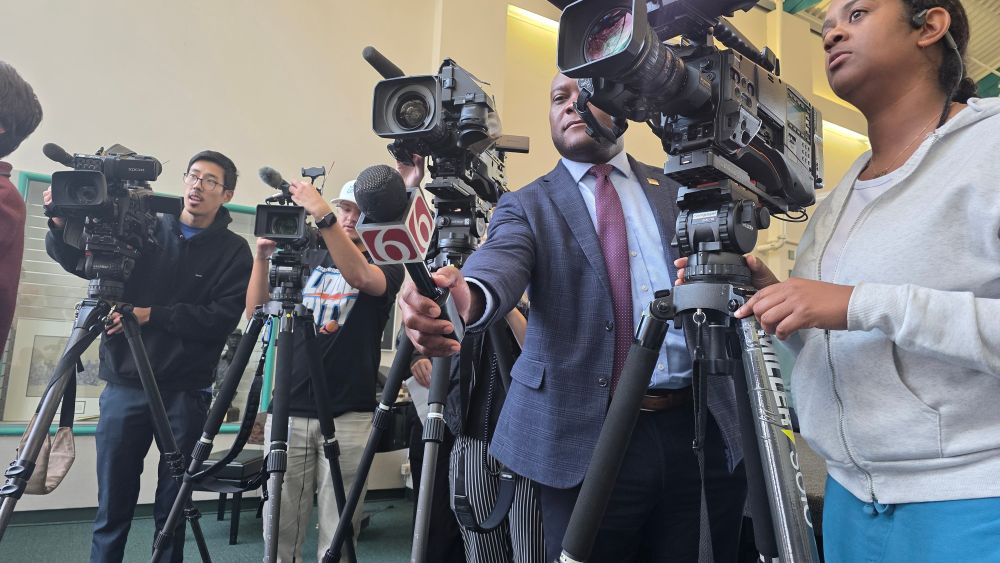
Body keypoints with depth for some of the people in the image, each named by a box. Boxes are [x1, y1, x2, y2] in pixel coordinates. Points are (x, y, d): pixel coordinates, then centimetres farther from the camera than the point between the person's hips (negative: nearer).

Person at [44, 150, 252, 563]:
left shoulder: (233, 251, 0)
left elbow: (222, 318, -9)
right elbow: (76, 259, 9)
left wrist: (152, 315, -14)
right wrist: (62, 226, -11)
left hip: (186, 391, -1)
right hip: (125, 385, 2)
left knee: (173, 506, 8)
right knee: (113, 505, 7)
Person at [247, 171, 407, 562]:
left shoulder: (387, 265, 3)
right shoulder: (308, 256, 12)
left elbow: (359, 276, -21)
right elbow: (257, 311, 6)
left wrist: (322, 215, -29)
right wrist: (262, 256, -9)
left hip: (348, 416, -2)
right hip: (288, 410, 3)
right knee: (280, 529, 6)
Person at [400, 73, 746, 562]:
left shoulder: (679, 188, 12)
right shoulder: (527, 206, 4)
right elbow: (498, 265, -18)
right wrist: (466, 297, -39)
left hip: (703, 431, 3)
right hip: (588, 439, -2)